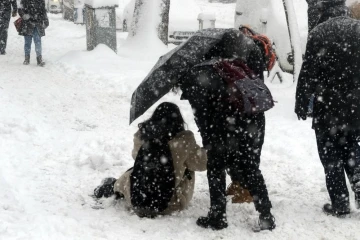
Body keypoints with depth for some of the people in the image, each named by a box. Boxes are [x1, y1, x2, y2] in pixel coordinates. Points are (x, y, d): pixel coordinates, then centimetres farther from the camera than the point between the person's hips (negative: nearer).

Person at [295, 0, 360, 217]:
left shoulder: (319, 33, -10)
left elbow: (308, 72, -10)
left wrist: (302, 104, -1)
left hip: (328, 107, -4)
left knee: (332, 157, 7)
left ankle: (340, 204, 9)